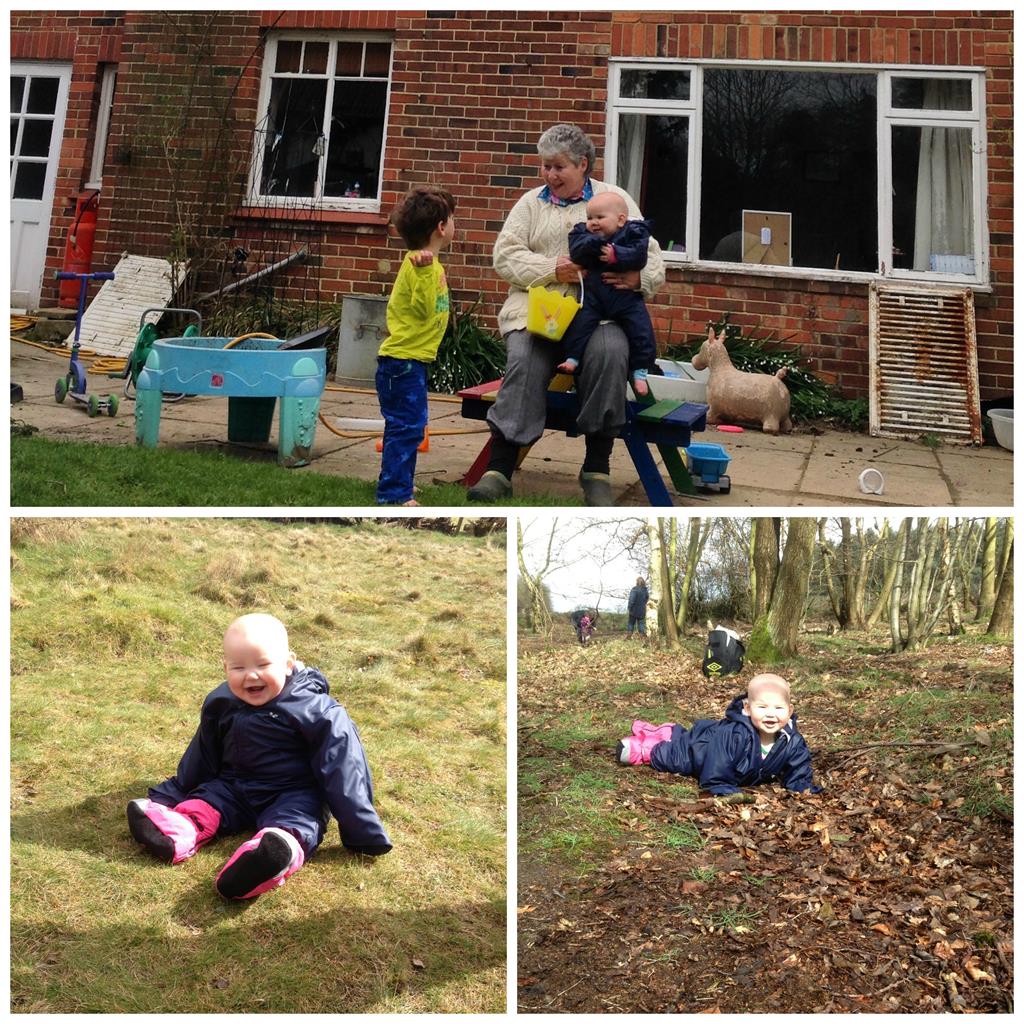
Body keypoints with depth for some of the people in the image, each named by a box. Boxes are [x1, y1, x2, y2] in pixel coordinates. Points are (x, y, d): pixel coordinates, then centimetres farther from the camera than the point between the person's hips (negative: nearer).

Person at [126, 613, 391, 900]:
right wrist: (170, 795, 20)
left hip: (294, 795, -7)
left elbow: (341, 768, -15)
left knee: (296, 822, -34)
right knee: (204, 800, -14)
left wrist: (362, 831, -17)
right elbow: (201, 758, 16)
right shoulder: (220, 705, 0)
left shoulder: (314, 710, -16)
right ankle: (180, 830, -43)